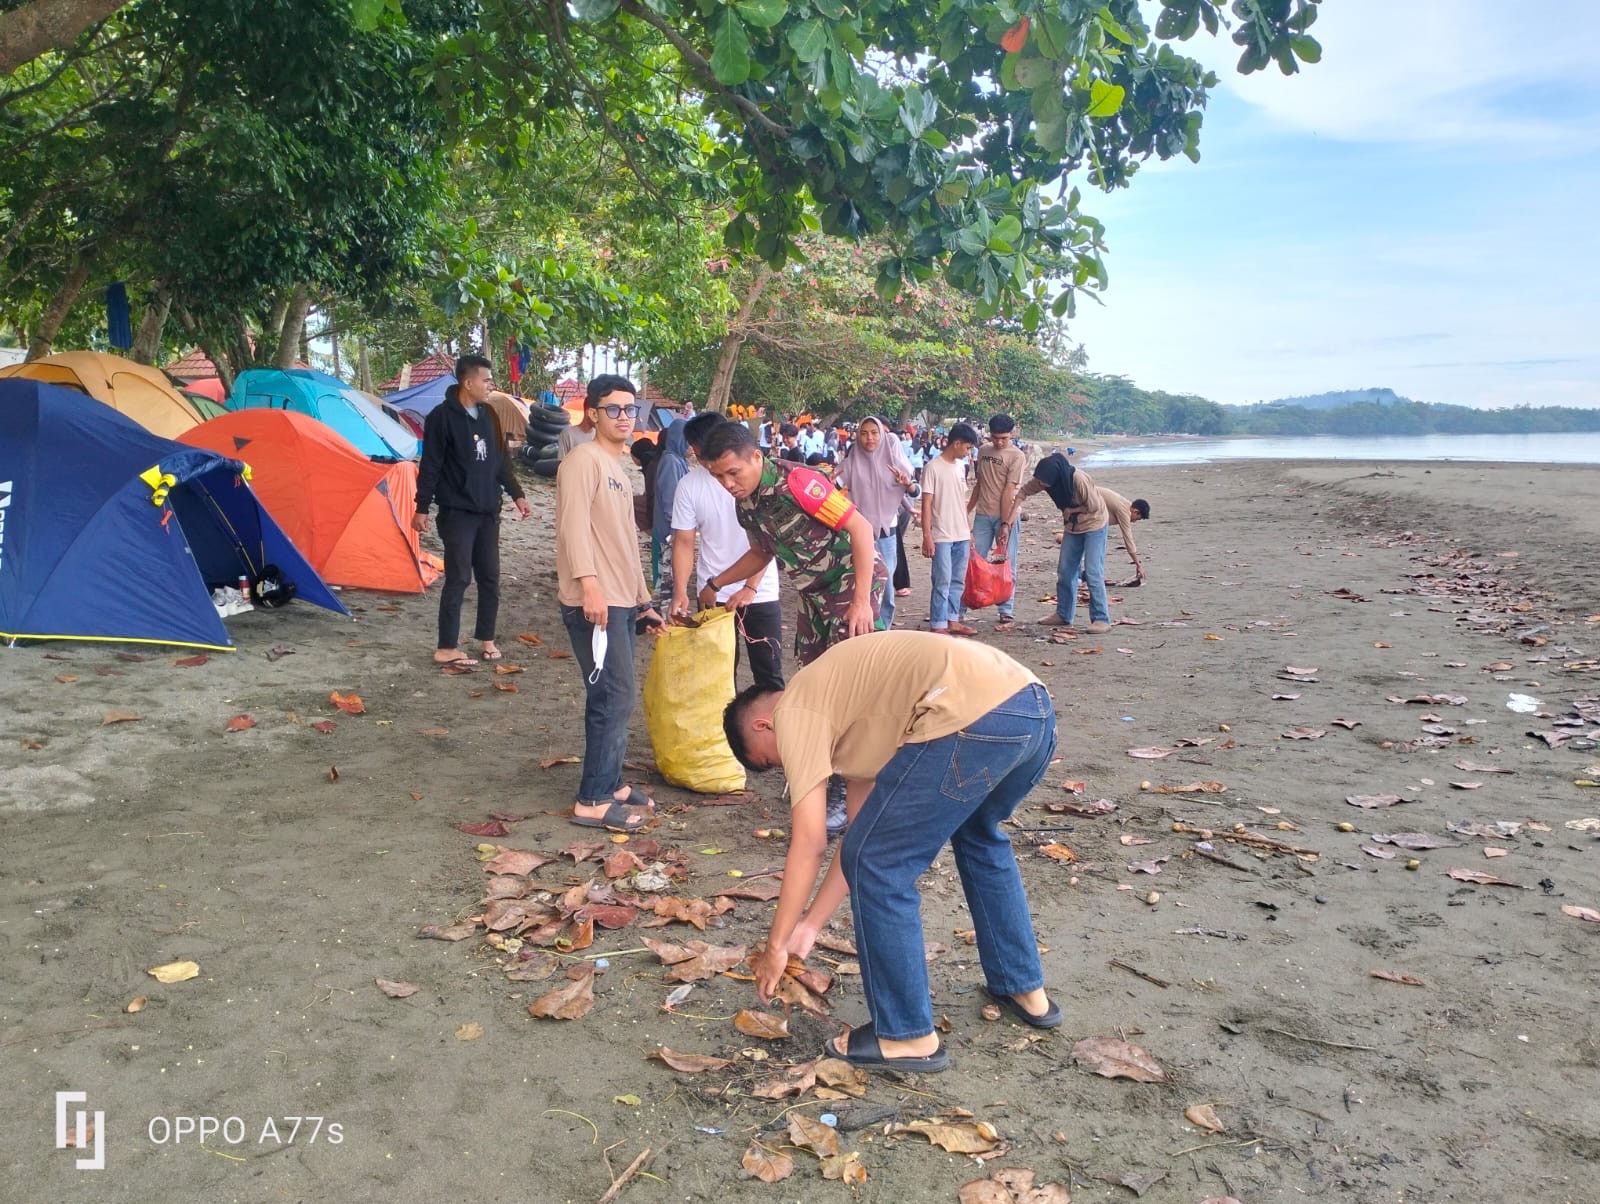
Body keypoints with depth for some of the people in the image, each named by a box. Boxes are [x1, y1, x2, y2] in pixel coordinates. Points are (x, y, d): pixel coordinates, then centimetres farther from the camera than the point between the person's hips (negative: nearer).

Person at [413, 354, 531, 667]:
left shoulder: (488, 415, 9)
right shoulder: (442, 416, -11)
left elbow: (502, 460, 17)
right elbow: (430, 466, -10)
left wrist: (516, 494, 15)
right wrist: (422, 507, -10)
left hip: (488, 511, 6)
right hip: (457, 512, -6)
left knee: (490, 577, 10)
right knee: (458, 579, -5)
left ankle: (486, 637, 23)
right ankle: (446, 648, 3)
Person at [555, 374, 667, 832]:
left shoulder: (619, 471, 21)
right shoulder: (584, 460, -8)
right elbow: (574, 524, -19)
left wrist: (642, 601, 26)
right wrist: (589, 583, -29)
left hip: (621, 604, 9)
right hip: (594, 604, -9)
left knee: (612, 701, 13)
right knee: (614, 700, -9)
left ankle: (611, 785, 23)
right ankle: (593, 801, -1)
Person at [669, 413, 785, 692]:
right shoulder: (689, 485, -2)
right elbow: (683, 542, 0)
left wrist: (750, 587, -20)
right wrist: (680, 592, -13)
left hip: (760, 593, -1)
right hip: (714, 595, 2)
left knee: (770, 674, 4)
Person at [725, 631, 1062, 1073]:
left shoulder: (794, 712, 8)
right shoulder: (846, 705, 32)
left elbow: (808, 846, 6)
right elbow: (864, 833, 32)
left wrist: (776, 946, 17)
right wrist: (810, 925, 35)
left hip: (974, 720, -10)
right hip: (1034, 708, 10)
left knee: (879, 867, 7)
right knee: (979, 837, 35)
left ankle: (907, 1036, 19)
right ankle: (1024, 989, 44)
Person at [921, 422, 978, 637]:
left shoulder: (960, 467, 12)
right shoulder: (933, 467, -9)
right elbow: (926, 503, -11)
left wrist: (969, 531, 17)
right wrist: (927, 536, -14)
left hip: (962, 536, 7)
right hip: (941, 536, -7)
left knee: (958, 581, 11)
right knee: (943, 582, -5)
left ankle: (952, 621, 19)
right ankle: (937, 626, 1)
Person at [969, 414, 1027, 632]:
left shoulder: (1017, 457, -7)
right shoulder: (983, 452, 10)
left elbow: (1008, 492, -13)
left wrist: (1005, 524, -16)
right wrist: (967, 510, 18)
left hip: (1005, 517, -4)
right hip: (982, 516, 4)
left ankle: (1007, 615, 5)